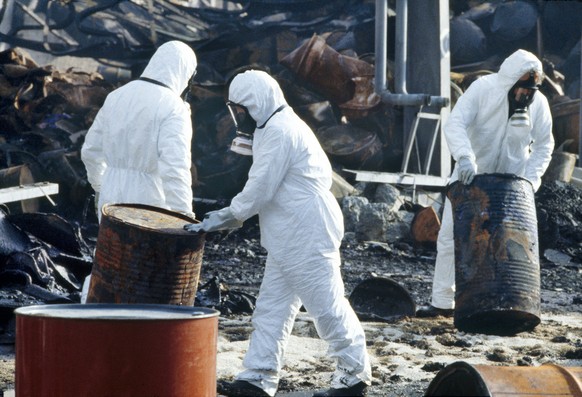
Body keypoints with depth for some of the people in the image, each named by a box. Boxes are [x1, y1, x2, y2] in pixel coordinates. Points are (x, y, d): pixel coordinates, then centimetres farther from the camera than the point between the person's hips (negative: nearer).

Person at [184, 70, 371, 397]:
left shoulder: (280, 131, -17)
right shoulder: (277, 127, 17)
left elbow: (260, 189, -18)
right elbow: (265, 187, 20)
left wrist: (224, 219, -8)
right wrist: (227, 218, 12)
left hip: (307, 237, -11)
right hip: (289, 238, 11)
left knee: (327, 306, -3)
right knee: (271, 309, 10)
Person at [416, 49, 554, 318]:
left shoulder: (538, 103, -10)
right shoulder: (483, 89, -17)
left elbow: (544, 145, 0)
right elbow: (455, 125, -25)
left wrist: (531, 179, -15)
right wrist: (465, 157, -43)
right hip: (470, 176, -1)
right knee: (450, 237, 0)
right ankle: (442, 302, 8)